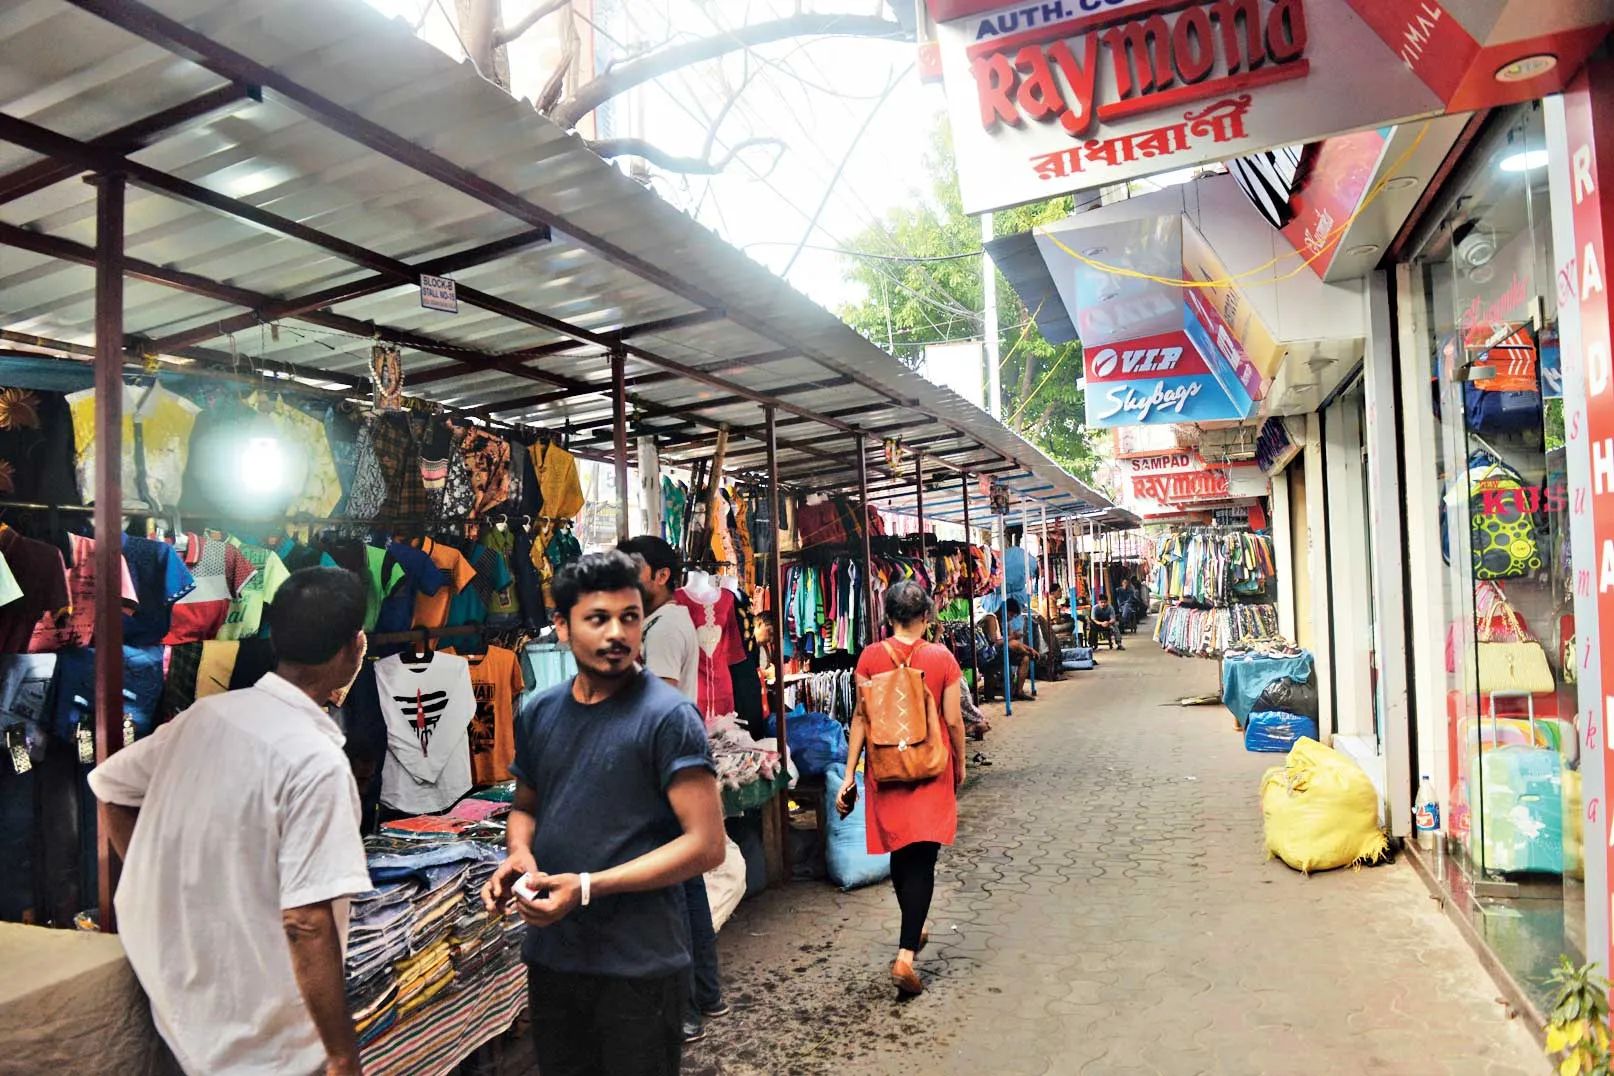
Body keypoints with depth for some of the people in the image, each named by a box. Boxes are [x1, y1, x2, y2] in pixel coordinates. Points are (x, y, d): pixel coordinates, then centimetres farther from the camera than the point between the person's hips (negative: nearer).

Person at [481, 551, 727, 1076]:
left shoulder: (668, 715, -15)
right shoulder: (540, 713, 3)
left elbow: (706, 844, -18)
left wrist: (589, 887, -22)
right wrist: (519, 852, -5)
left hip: (640, 966, -5)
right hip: (550, 954, 6)